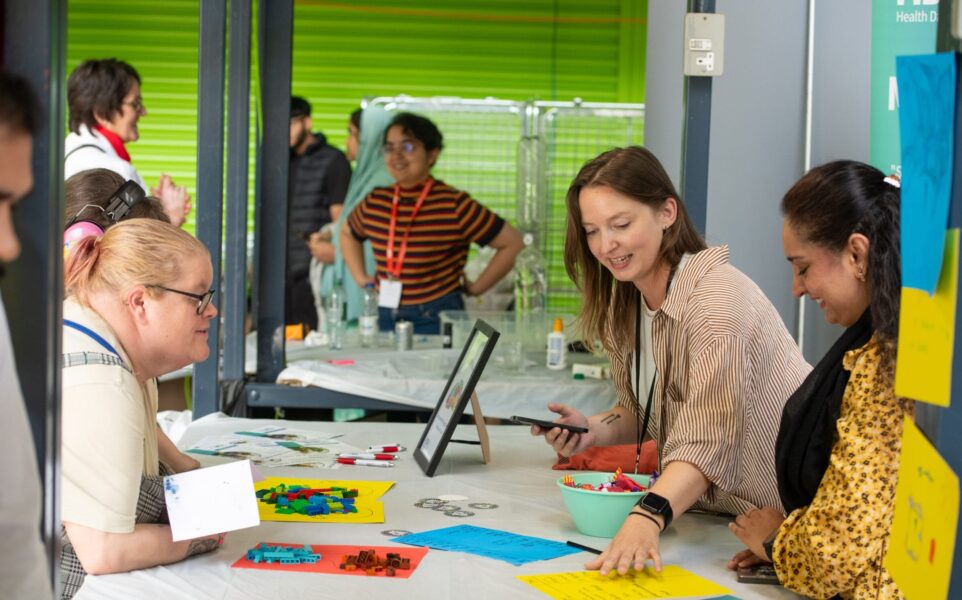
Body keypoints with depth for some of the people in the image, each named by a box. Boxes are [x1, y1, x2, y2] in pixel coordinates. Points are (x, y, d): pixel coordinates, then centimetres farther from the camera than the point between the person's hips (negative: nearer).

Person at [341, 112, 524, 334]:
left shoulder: (454, 205, -11)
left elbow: (513, 244, -11)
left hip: (436, 321, -5)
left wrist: (475, 288, -6)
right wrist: (360, 278, 15)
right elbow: (348, 234, 27)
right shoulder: (375, 201, 6)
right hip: (384, 318, 5)